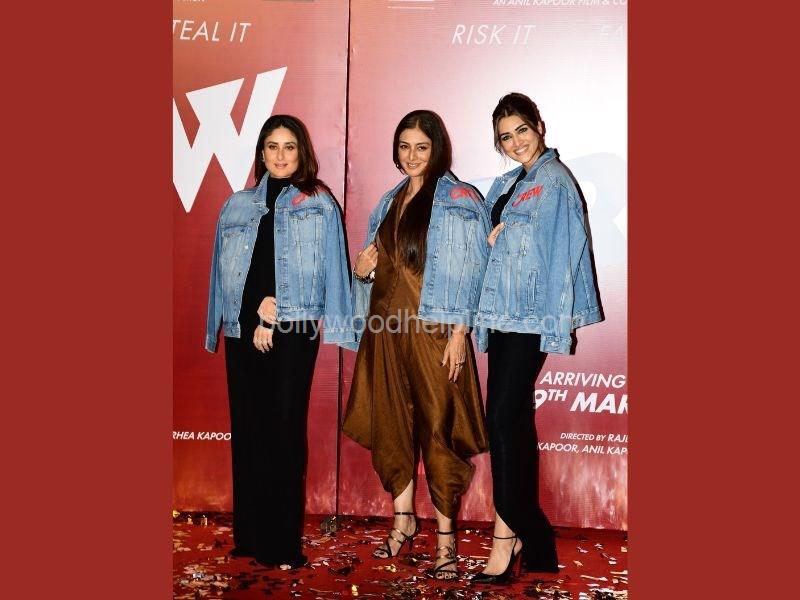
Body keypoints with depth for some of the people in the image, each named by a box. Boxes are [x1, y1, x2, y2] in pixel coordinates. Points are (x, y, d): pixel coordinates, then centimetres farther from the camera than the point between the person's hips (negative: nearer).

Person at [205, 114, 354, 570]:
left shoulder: (320, 205, 6)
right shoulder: (238, 206, 15)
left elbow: (329, 269, -1)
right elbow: (227, 270, 10)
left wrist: (274, 319, -7)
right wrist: (255, 311, -7)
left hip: (293, 330, -3)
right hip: (242, 330, 3)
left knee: (284, 430, -4)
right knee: (246, 429, 4)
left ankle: (283, 544, 2)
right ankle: (249, 536, 14)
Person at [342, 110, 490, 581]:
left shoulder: (458, 200, -3)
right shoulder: (391, 201, 17)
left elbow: (469, 270, -9)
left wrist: (458, 333, -16)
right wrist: (362, 270, 1)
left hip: (433, 329, -6)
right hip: (387, 326, 7)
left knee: (438, 426, -3)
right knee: (391, 422, 11)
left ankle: (446, 536, 9)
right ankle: (404, 521, 27)